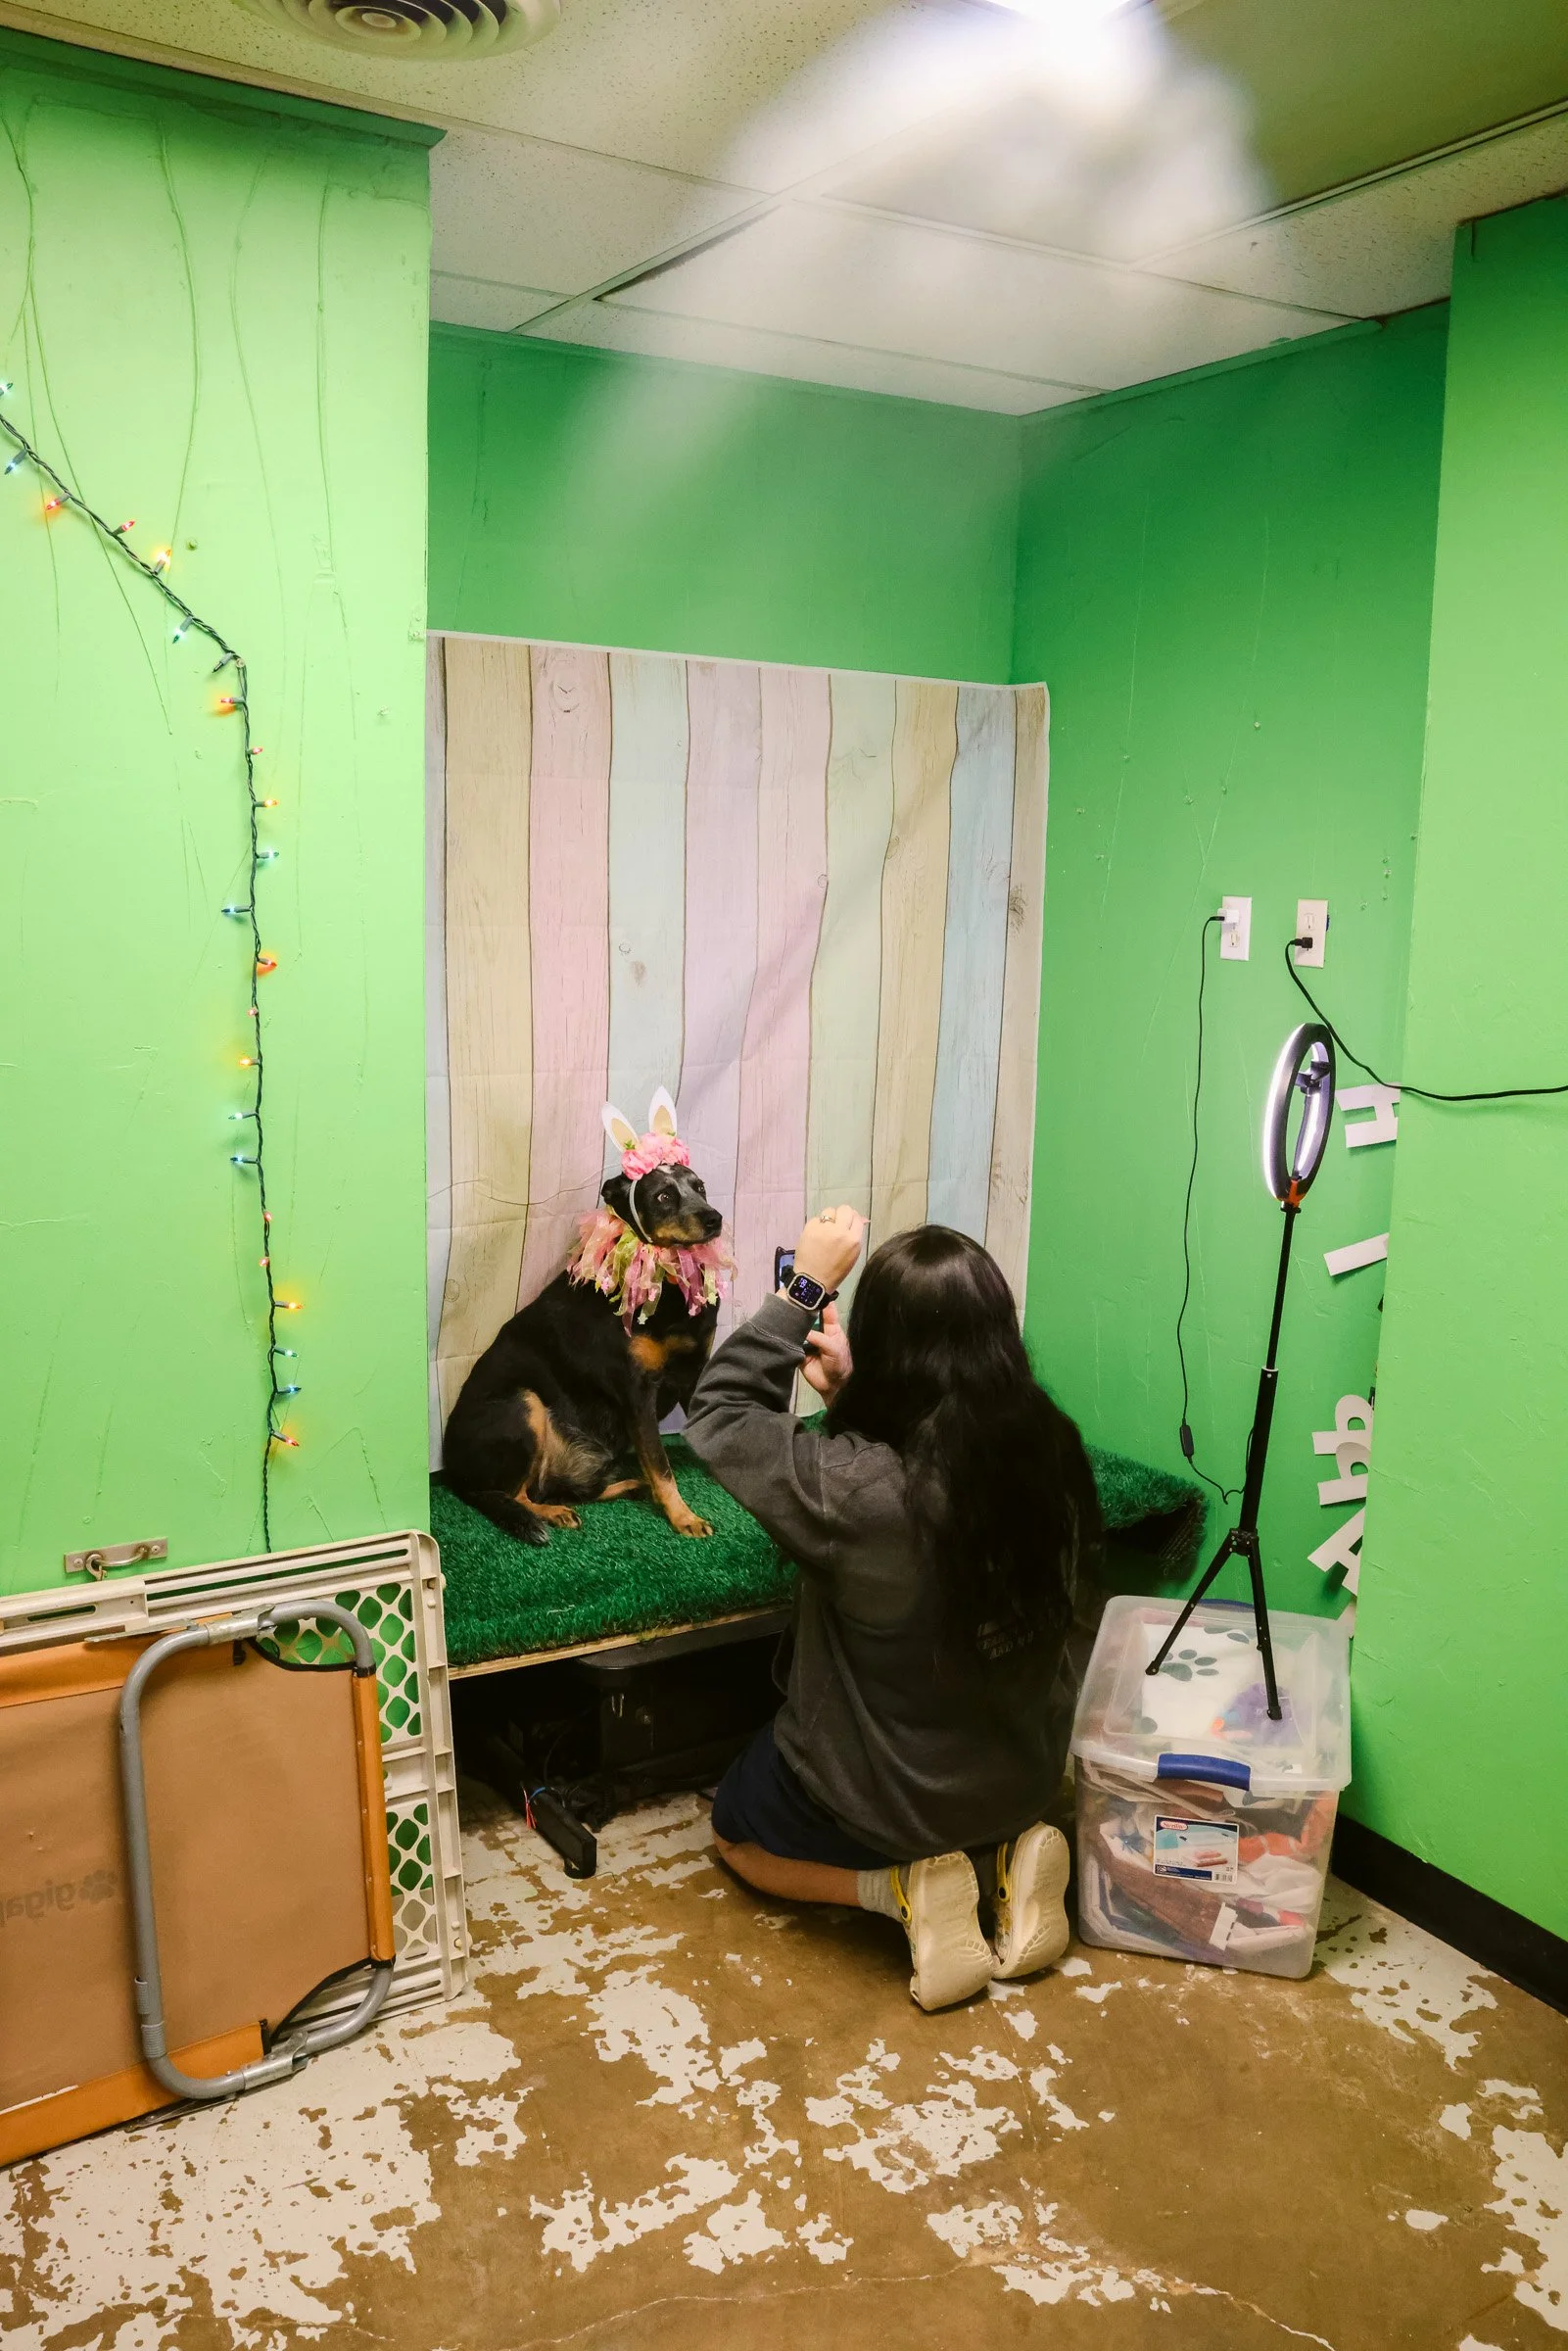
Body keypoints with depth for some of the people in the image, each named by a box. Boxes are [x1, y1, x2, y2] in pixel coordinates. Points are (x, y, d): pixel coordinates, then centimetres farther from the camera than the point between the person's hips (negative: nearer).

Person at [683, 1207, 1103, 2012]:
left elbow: (718, 1411, -18)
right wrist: (851, 1393, -1)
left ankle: (903, 1887, 3)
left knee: (737, 1832, 27)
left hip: (881, 1796, -5)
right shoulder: (1050, 1449, -19)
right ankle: (1003, 1856, 11)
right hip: (1025, 1779, 5)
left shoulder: (851, 1487, -35)